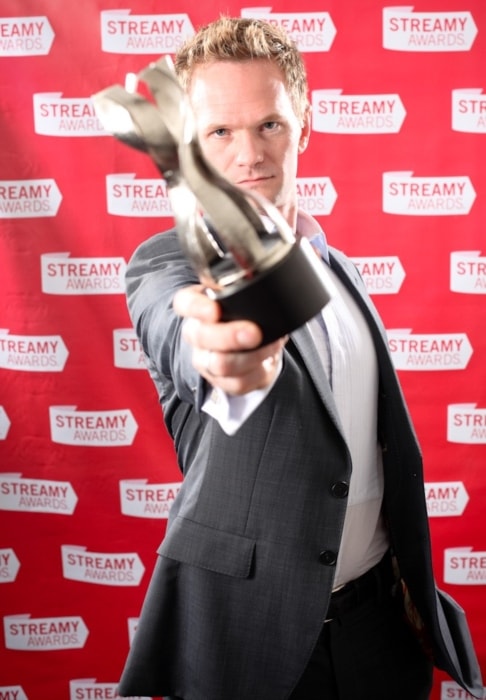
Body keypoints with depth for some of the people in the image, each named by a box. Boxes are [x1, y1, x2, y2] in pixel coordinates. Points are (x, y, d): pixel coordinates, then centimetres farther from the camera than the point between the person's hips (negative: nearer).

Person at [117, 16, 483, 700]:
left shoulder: (340, 270, 6)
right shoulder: (169, 261, -11)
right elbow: (180, 344, -36)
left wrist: (416, 589, 12)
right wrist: (233, 359, -58)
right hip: (247, 629, -4)